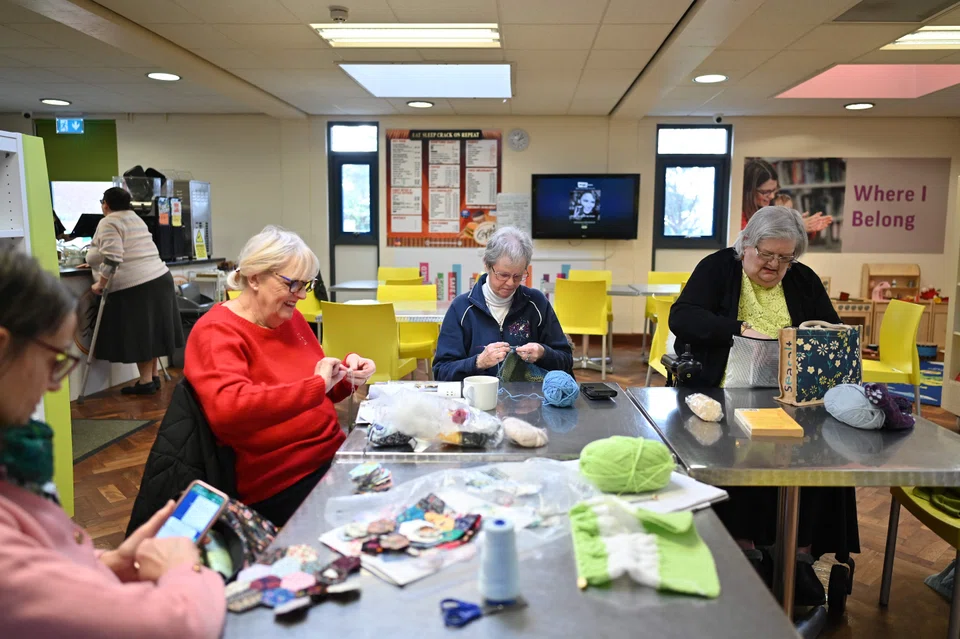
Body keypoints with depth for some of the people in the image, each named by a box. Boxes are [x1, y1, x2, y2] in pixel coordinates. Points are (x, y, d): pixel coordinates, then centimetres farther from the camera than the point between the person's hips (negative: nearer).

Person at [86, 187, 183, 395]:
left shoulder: (108, 223, -7)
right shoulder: (135, 218, 21)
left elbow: (112, 258, -19)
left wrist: (100, 284, -12)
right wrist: (94, 261, 39)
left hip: (134, 286, -9)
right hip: (159, 278, 9)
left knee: (137, 333, -2)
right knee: (149, 331, 14)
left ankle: (146, 381, 3)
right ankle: (154, 376, 19)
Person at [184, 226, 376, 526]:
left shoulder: (290, 318, 9)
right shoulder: (216, 332, -13)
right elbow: (226, 410, -34)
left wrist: (346, 374, -2)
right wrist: (317, 385, -30)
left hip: (333, 452, 8)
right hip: (282, 482, -7)